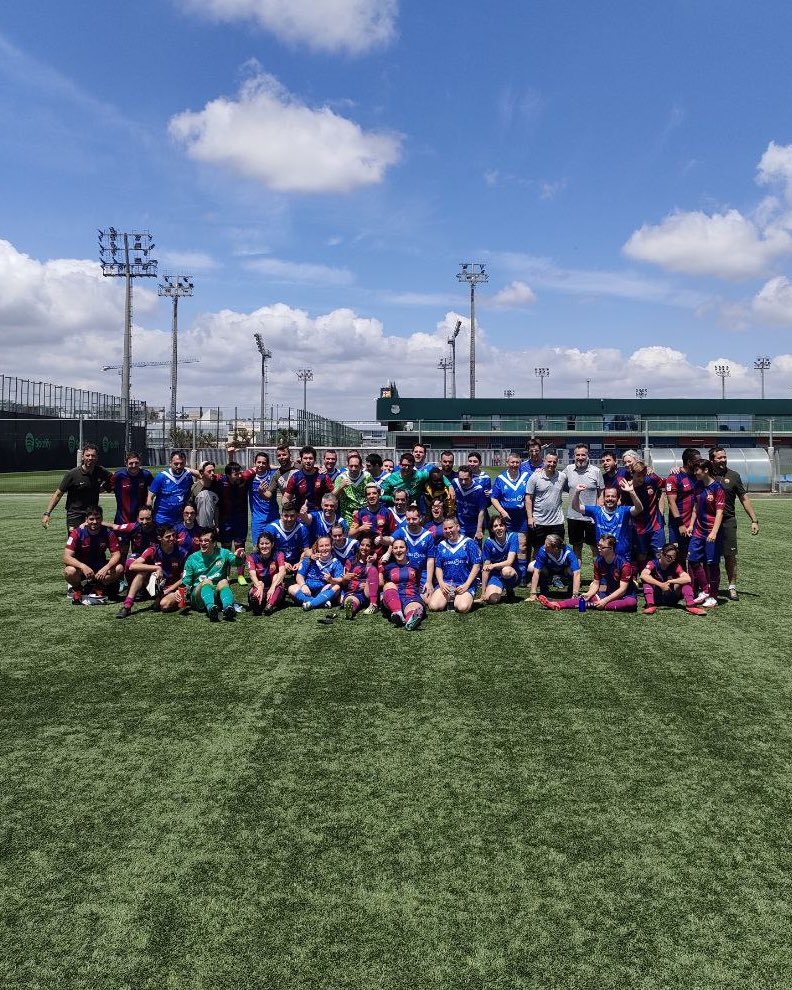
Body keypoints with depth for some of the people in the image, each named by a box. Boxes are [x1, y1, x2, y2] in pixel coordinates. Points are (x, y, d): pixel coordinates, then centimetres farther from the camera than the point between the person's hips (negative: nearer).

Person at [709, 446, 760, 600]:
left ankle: (732, 587, 10)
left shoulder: (733, 476, 4)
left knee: (730, 555, 0)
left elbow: (744, 499, 7)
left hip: (728, 521, 0)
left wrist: (754, 520, 3)